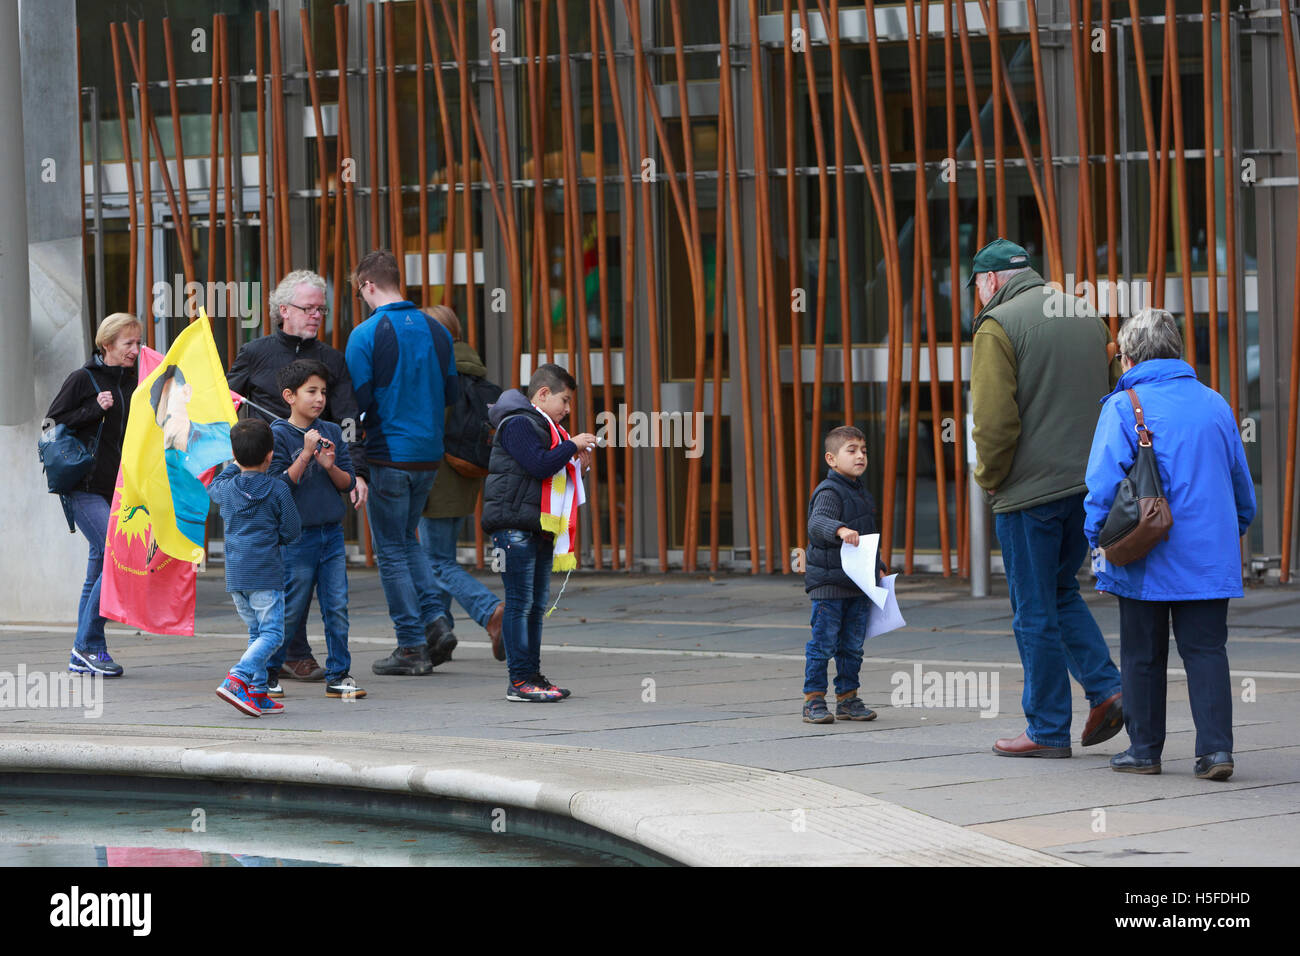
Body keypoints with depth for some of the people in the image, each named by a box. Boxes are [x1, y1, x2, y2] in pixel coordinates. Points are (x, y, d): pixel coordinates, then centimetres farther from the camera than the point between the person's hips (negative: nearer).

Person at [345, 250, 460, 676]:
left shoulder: (365, 335, -12)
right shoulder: (436, 331, 5)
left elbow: (357, 399, -13)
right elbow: (450, 394, 11)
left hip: (389, 455, -6)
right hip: (429, 452, 6)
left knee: (392, 551, 3)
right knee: (407, 538, 21)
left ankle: (412, 646, 2)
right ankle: (433, 623, 7)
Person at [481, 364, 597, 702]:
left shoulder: (545, 428, 21)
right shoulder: (518, 424, -11)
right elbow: (539, 465, -23)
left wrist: (575, 464, 9)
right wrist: (572, 446, -13)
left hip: (540, 530, 10)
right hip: (515, 527, -10)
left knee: (537, 605, 11)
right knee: (520, 602, -9)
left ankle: (533, 676, 16)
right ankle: (519, 680, -9)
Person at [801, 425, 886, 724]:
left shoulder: (861, 494, 15)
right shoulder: (828, 493, -13)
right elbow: (817, 523, -32)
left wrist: (877, 567, 24)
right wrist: (840, 530, -50)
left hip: (859, 586, 8)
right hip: (828, 584, -8)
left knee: (852, 646, 11)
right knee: (823, 644, -3)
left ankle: (848, 699, 19)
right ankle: (813, 701, 2)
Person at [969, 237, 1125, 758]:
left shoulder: (999, 325, -10)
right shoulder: (1087, 316, 13)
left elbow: (994, 419, -17)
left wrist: (990, 476, -2)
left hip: (1031, 489, -7)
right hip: (1090, 483, 7)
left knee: (1036, 611, 2)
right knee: (1061, 592, 21)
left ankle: (1048, 729, 6)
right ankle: (1107, 689, 5)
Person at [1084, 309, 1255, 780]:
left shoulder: (1124, 406, -8)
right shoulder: (1215, 404, 8)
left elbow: (1104, 481, -15)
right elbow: (1242, 484, 16)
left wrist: (1098, 536, -2)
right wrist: (1235, 528, 30)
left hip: (1146, 563, -3)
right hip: (1209, 559, 3)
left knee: (1142, 655, 8)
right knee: (1206, 650, 5)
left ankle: (1144, 749, 13)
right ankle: (1216, 748, -6)